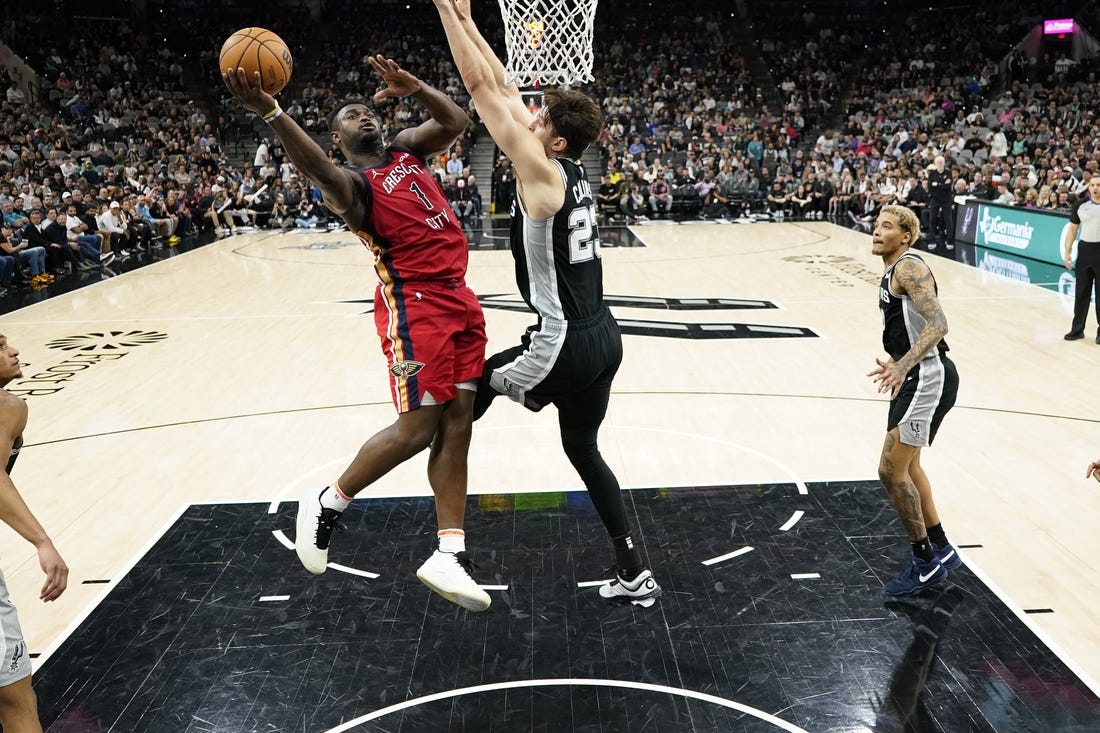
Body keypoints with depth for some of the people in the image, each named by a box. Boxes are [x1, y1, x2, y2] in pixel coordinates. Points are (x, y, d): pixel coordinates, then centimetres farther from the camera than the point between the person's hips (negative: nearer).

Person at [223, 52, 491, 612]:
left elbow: (455, 121, 16)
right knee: (417, 428, -9)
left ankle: (449, 555, 5)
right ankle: (327, 505, 15)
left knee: (456, 423, 2)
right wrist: (269, 111, -43)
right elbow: (319, 170, -27)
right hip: (415, 306, -7)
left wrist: (413, 88, -1)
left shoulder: (404, 150, 19)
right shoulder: (351, 184, -4)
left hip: (458, 300, 7)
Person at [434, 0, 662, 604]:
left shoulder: (541, 172, -15)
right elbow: (504, 90, 14)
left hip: (566, 347, -9)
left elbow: (482, 87, -14)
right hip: (602, 337, 9)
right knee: (583, 450, 20)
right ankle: (634, 575, 24)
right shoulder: (573, 170, 8)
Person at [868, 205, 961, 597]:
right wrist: (896, 363, 33)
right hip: (915, 377, 11)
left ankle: (926, 564, 6)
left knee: (891, 471, -8)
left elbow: (937, 325, -28)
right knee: (907, 467, 20)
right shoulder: (893, 272, 15)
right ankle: (941, 551, 34)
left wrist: (903, 366, -38)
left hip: (927, 379, -11)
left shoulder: (909, 268, -15)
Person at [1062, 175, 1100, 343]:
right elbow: (1072, 229, 8)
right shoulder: (1080, 205, 2)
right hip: (1085, 249, 2)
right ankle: (1077, 329, 16)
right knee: (1081, 292, 7)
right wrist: (1067, 252, 2)